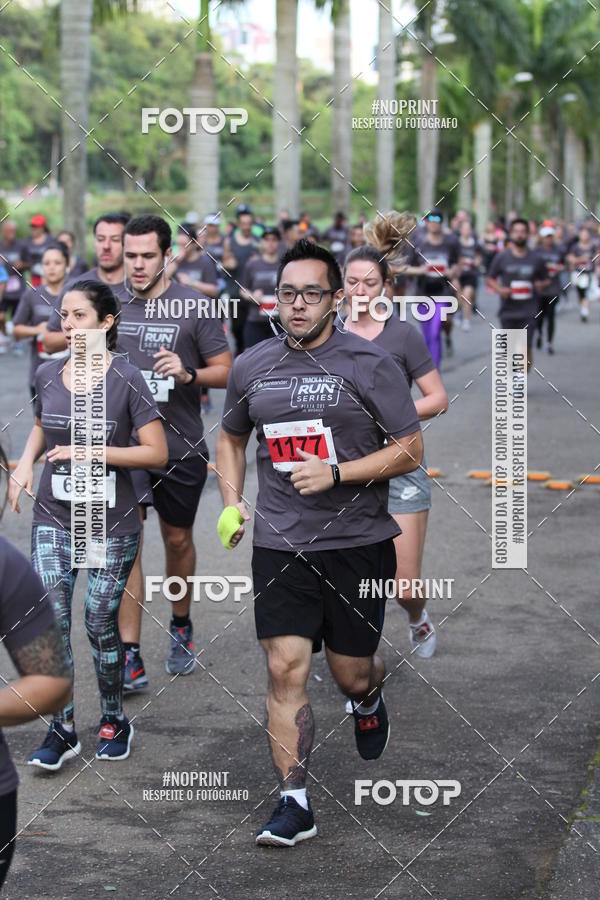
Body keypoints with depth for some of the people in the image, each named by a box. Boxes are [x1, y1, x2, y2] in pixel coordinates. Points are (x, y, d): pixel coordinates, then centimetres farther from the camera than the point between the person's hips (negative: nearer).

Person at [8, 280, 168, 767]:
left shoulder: (126, 380, -11)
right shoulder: (48, 375, 2)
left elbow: (157, 452, -12)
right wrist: (26, 463, 4)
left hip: (112, 526, -3)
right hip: (53, 520, 3)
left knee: (101, 624, 4)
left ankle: (114, 721, 25)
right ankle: (63, 730, 7)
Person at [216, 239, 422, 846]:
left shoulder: (370, 364, -6)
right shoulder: (250, 368, 6)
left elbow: (410, 451, -5)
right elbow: (231, 438, 23)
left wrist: (336, 472, -17)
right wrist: (232, 504, 7)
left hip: (357, 543, -2)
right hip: (279, 545, 2)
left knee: (350, 674, 8)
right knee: (285, 669, -8)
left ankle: (370, 701, 46)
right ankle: (294, 804, -2)